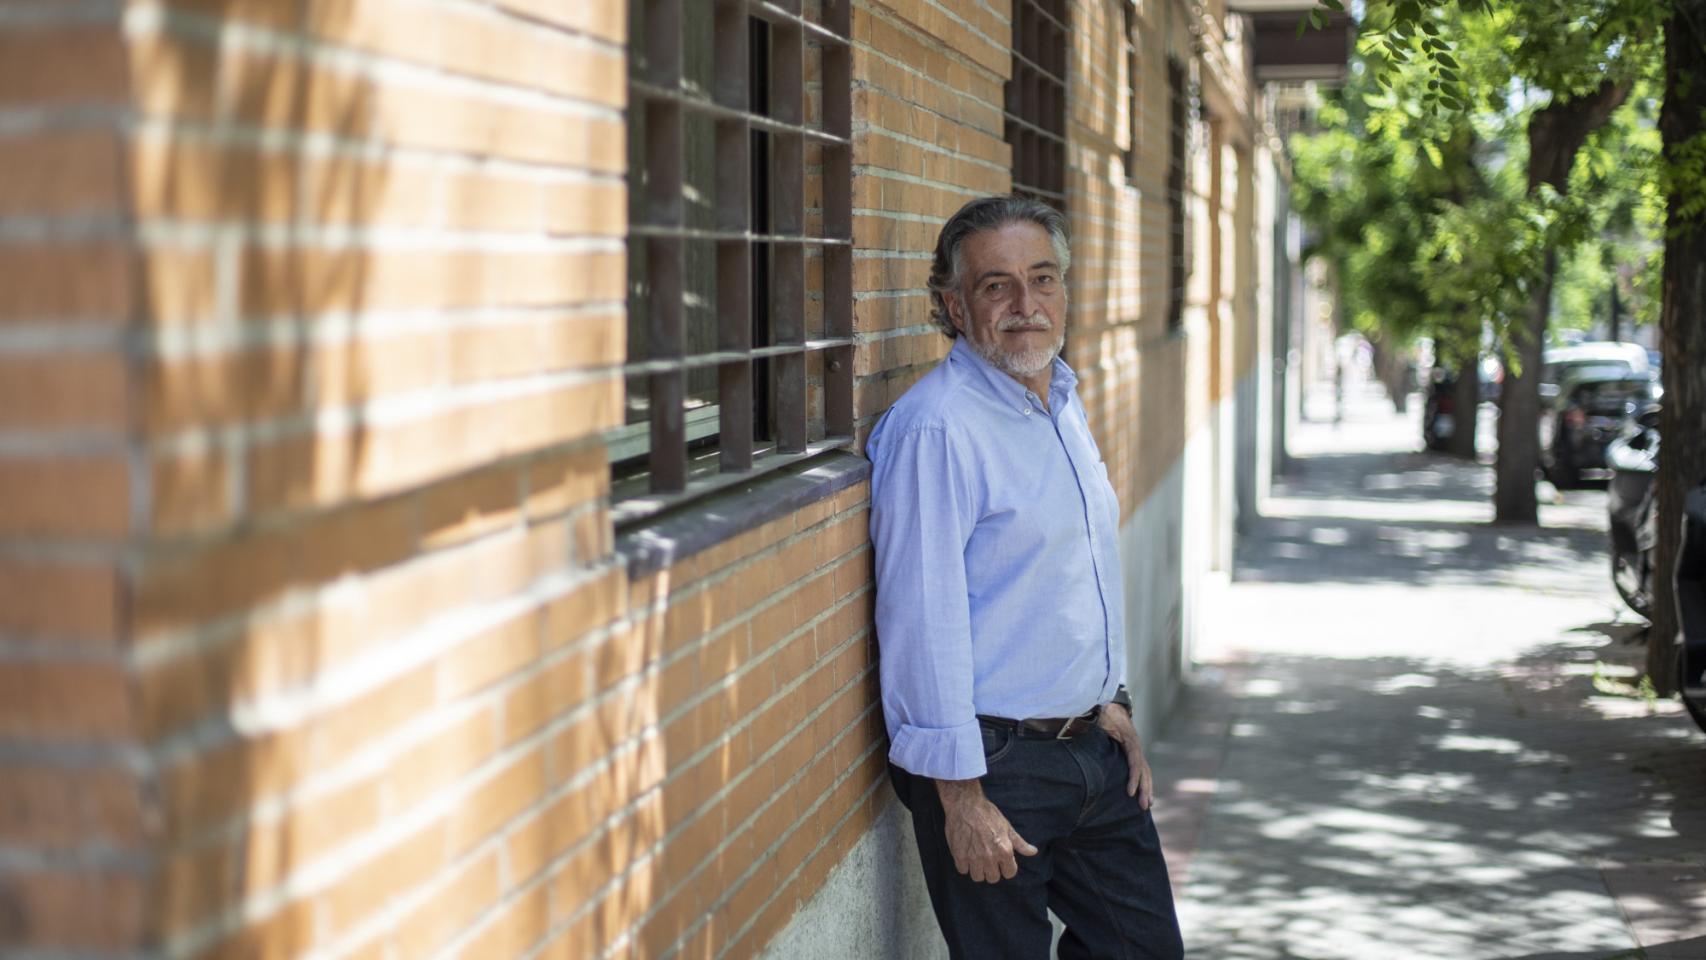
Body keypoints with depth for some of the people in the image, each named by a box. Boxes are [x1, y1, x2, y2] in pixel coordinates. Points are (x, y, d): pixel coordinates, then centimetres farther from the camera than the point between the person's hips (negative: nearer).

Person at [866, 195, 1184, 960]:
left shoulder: (1063, 404, 11)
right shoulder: (936, 427, -18)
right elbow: (923, 619, -21)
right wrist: (960, 797, -21)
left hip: (1091, 750, 9)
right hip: (995, 760, -8)